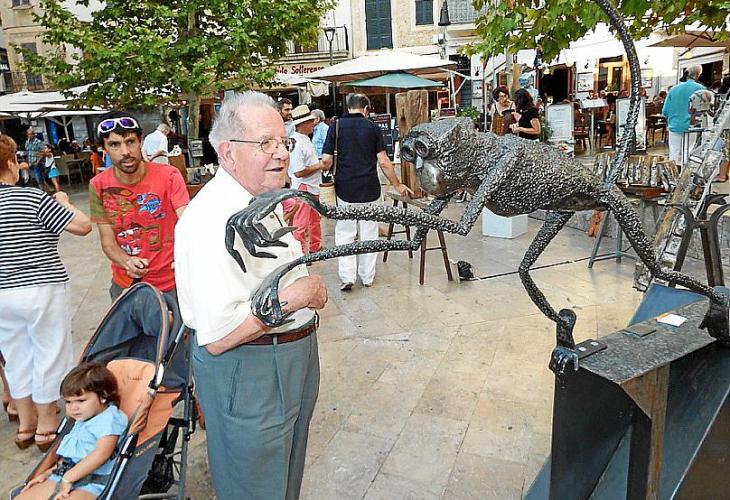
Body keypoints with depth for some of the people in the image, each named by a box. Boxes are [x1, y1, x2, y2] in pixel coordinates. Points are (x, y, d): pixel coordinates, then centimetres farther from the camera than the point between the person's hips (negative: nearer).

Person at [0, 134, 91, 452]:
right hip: (42, 291, -6)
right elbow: (83, 225, -15)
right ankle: (46, 426, 21)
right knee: (48, 355, 9)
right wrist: (63, 201, 2)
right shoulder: (34, 199, -16)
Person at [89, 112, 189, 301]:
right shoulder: (98, 186, -8)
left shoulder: (169, 176, -15)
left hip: (171, 283, -2)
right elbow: (107, 241, -5)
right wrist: (126, 262, -26)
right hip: (124, 284, 2)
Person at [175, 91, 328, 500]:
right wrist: (296, 295, -25)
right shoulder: (213, 220, -27)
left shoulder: (266, 199, 6)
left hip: (293, 358, 9)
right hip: (247, 374, -9)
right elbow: (217, 337, -32)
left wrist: (311, 289, 8)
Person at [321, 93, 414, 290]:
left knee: (344, 233, 8)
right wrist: (397, 185, 8)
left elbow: (326, 160, -7)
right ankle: (367, 276, 18)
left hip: (345, 188, -1)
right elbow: (384, 162, -2)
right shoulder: (373, 127, 1)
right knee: (369, 233, 11)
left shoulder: (336, 126, -1)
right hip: (370, 188, 1)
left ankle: (347, 277, 1)